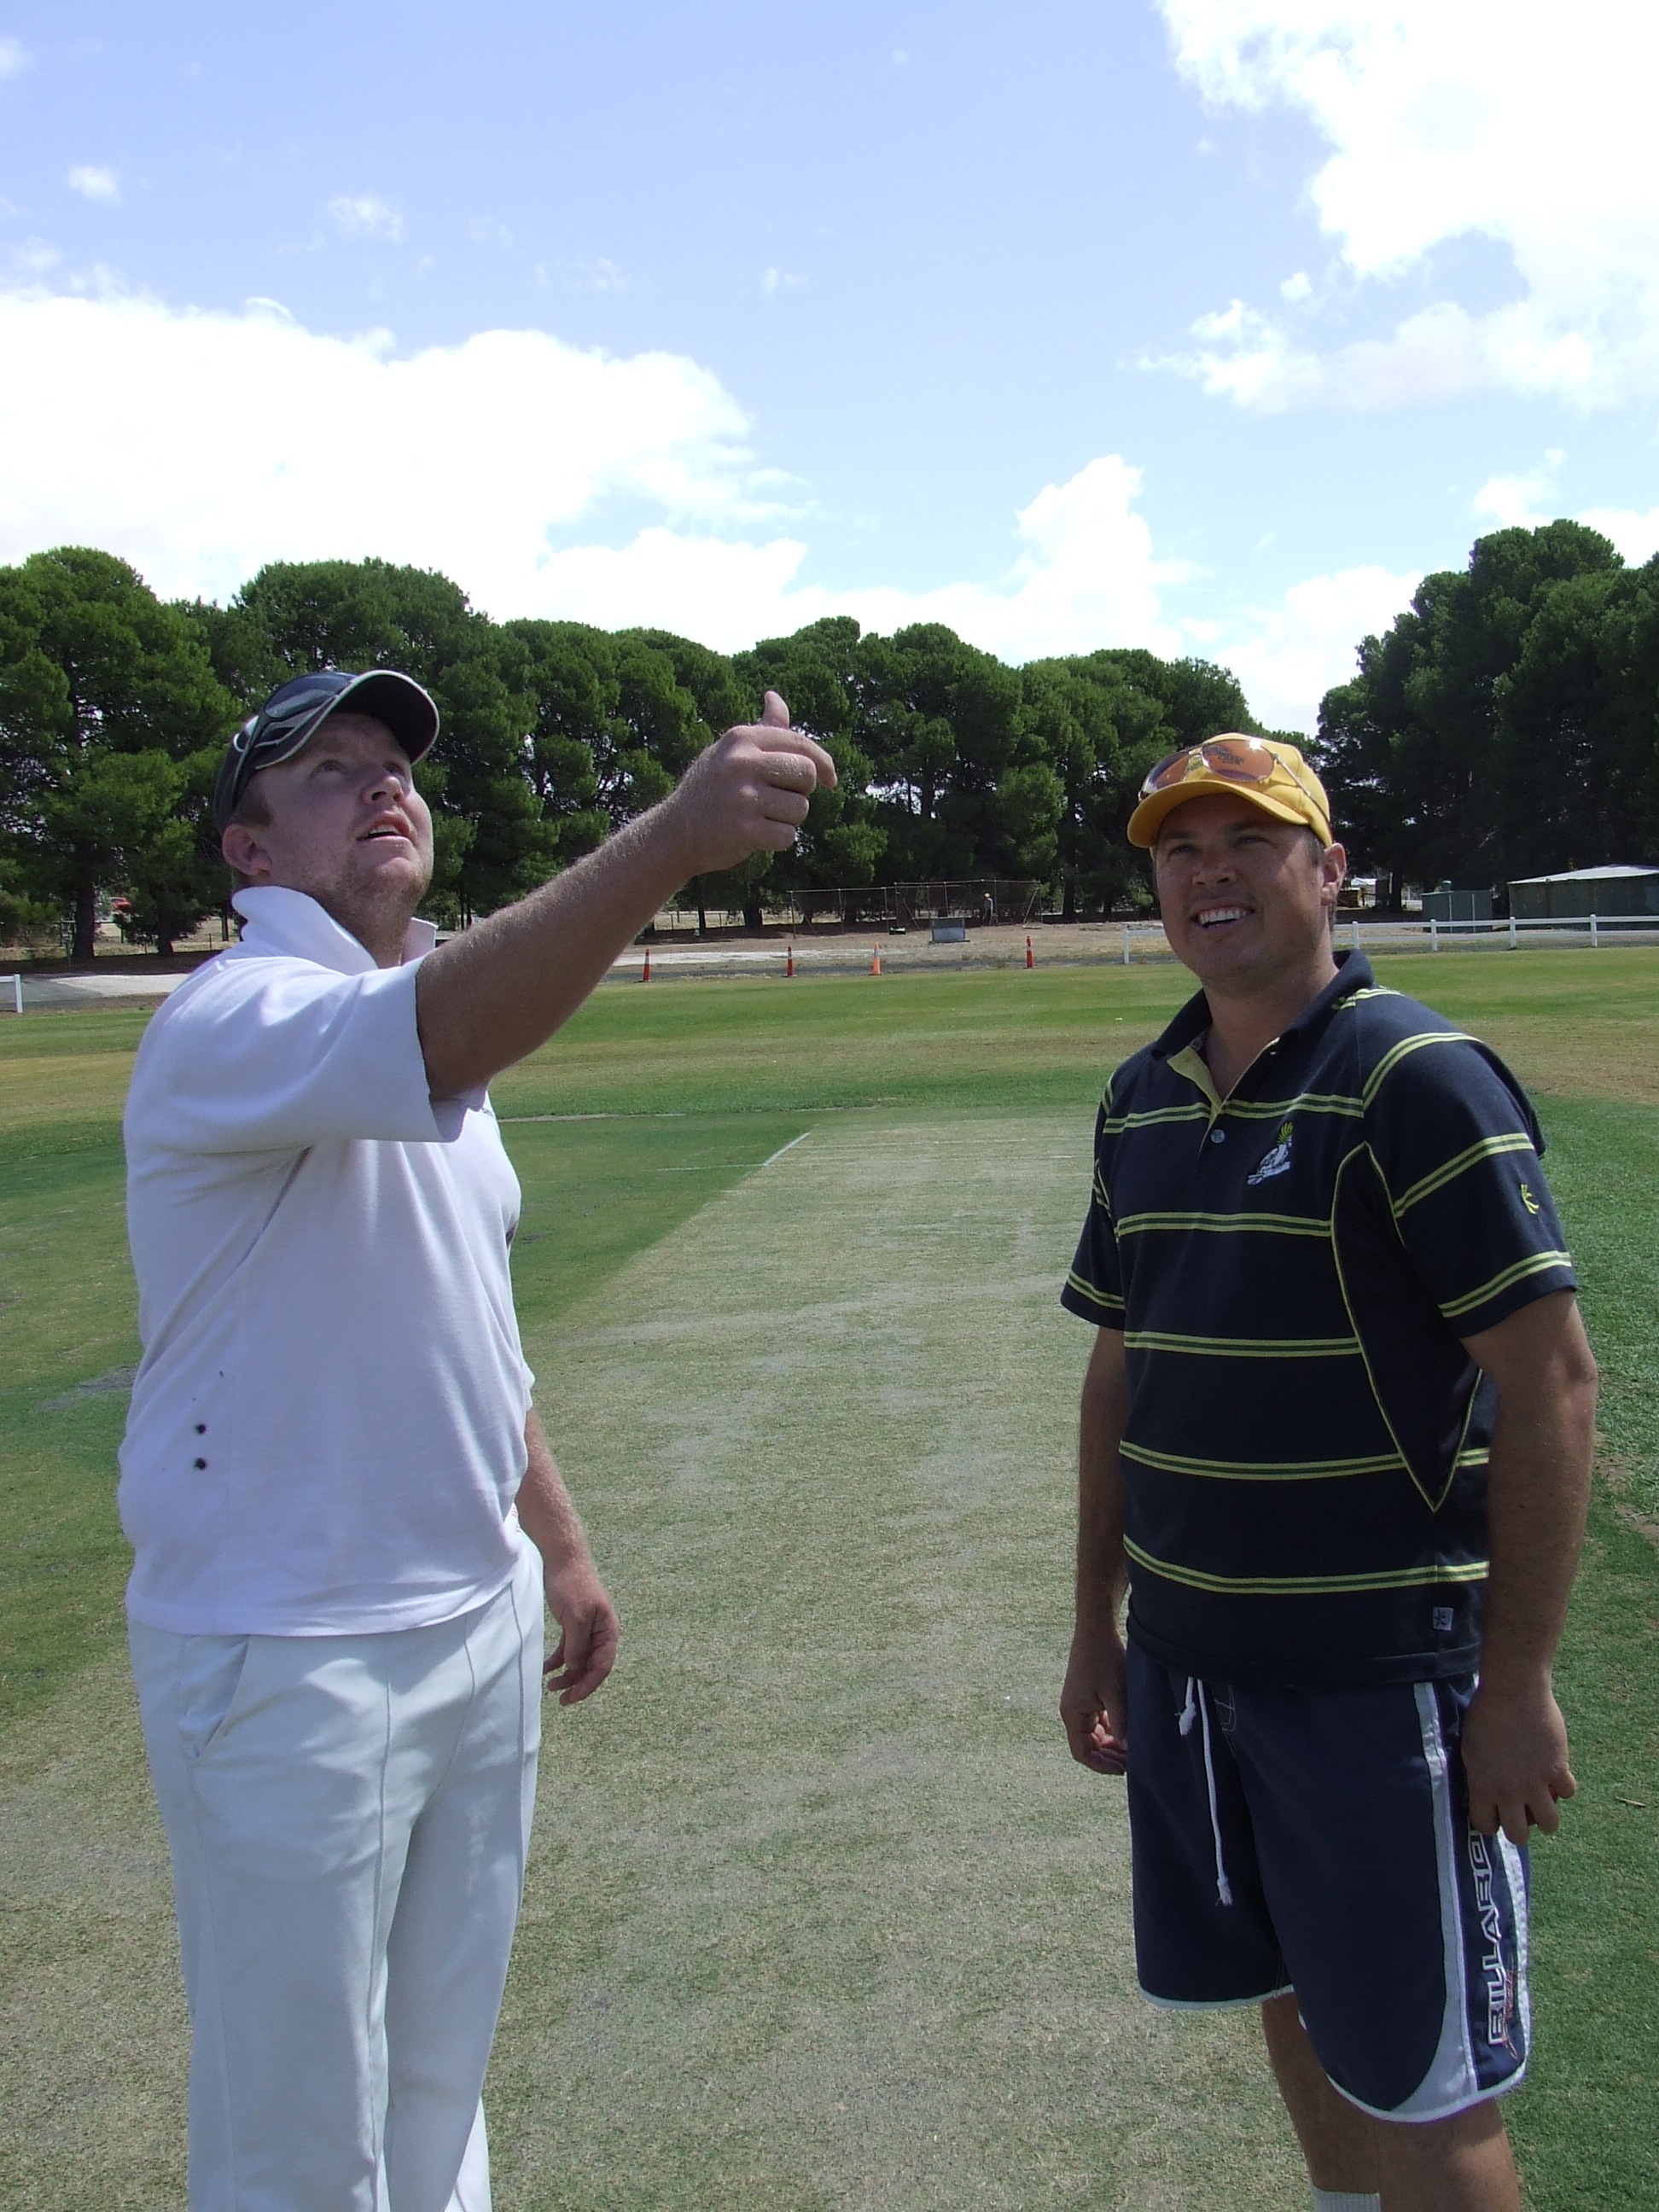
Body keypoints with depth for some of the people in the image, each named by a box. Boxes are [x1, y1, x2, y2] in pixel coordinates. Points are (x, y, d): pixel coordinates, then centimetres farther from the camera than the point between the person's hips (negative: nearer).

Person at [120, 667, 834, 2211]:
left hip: (480, 1626, 8)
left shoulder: (429, 1037, 12)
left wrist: (558, 1545, 19)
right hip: (289, 1663, -8)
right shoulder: (233, 1023, -17)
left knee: (439, 2082, 22)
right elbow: (436, 1037, -41)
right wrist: (669, 836, -51)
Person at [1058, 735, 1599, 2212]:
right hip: (1186, 1657, 6)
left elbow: (1551, 1380, -15)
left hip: (1380, 1667, -6)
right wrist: (1098, 1626, 14)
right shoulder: (1143, 1098, 7)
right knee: (1296, 2011, 21)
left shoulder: (1418, 1077, -13)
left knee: (1420, 2093, 4)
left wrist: (1519, 1681, -16)